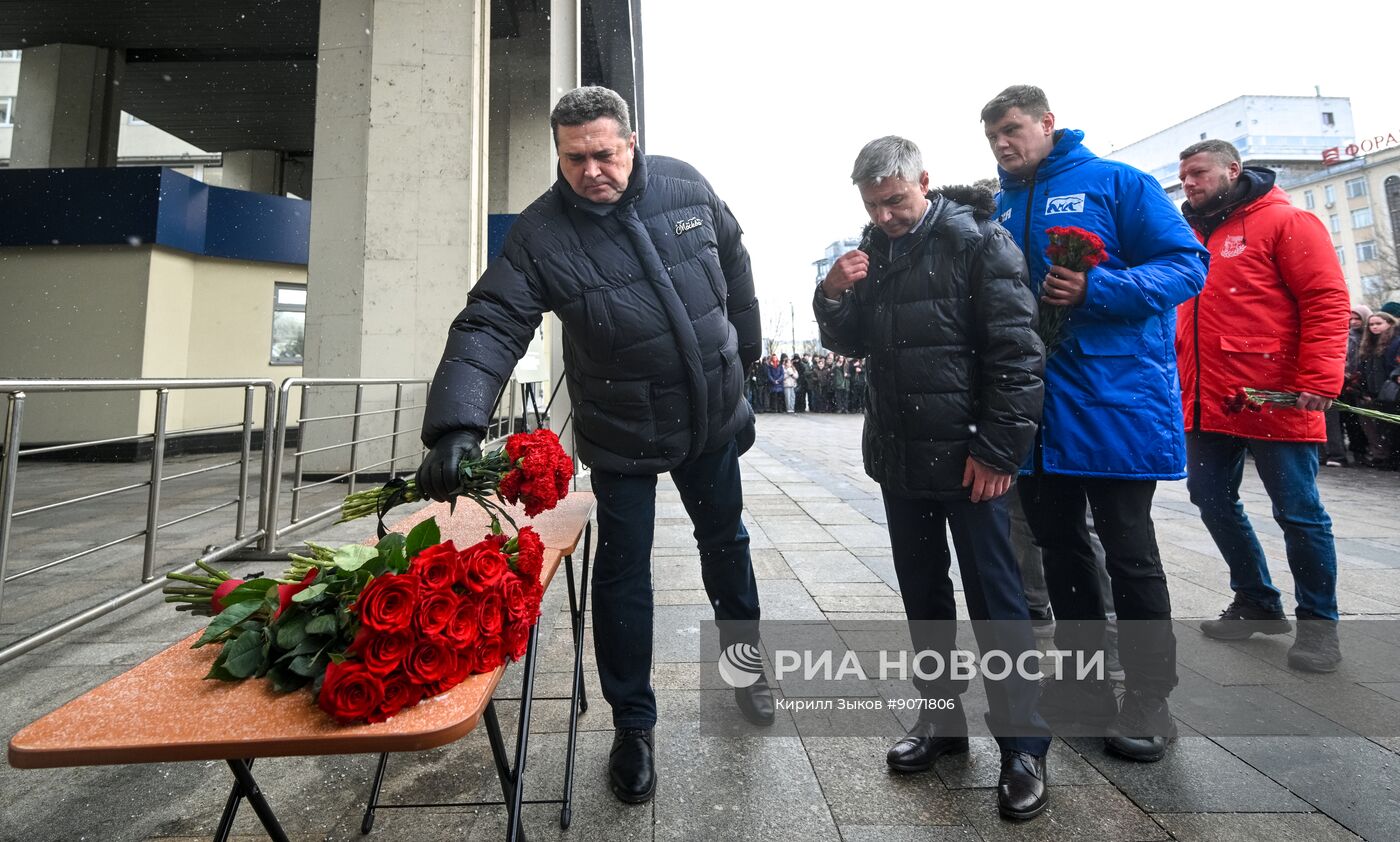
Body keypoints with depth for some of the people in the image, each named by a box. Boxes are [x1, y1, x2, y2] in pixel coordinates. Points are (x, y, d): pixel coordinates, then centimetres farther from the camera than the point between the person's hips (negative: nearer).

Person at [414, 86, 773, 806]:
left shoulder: (685, 186, -4)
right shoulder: (539, 233, -14)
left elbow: (733, 261, 10)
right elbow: (489, 327, -22)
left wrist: (745, 344, 15)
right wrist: (456, 424, -37)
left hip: (713, 419, 4)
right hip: (622, 437, -3)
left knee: (725, 539, 19)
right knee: (622, 573, 4)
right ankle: (632, 726, 28)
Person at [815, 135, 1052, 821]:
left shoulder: (978, 241, -7)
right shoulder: (873, 251, 12)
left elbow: (1016, 351, -12)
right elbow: (850, 344, 15)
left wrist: (998, 449, -15)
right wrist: (833, 295, -4)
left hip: (968, 458, -6)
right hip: (899, 456, 6)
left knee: (995, 601, 3)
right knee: (922, 593, 15)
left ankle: (1023, 745, 20)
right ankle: (941, 719, 31)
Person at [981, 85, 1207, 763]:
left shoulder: (1117, 183, -1)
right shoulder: (1002, 209, 14)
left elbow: (1187, 264, -8)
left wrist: (1095, 289, -22)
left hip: (1114, 398, -5)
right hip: (1033, 404, 6)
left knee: (1128, 551, 4)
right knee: (1058, 544, 13)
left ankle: (1148, 696, 22)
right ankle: (1082, 677, 30)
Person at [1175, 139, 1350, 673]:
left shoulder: (1285, 222, -1)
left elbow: (1327, 300, -9)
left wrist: (1318, 380, -18)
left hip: (1276, 404, -6)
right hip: (1205, 407, 6)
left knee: (1298, 513, 3)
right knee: (1213, 502, 12)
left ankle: (1318, 622, 22)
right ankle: (1257, 604, 30)